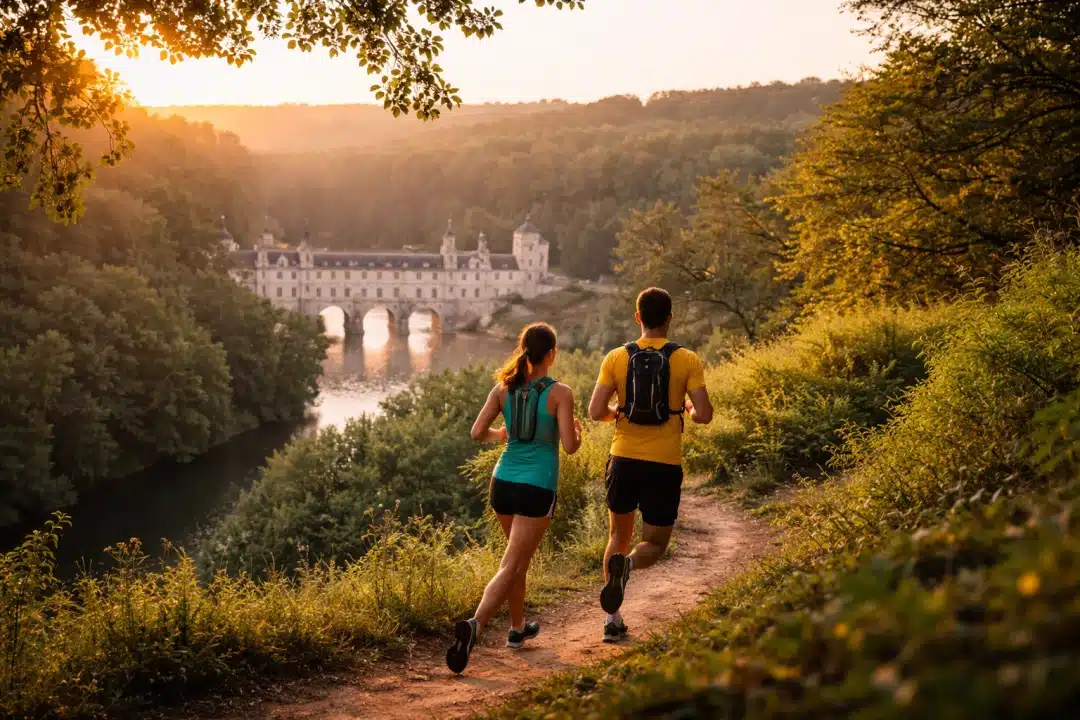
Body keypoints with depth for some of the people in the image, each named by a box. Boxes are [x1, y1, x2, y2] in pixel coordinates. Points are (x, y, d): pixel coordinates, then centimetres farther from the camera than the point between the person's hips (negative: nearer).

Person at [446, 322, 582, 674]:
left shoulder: (504, 388, 2)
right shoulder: (560, 393, -9)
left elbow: (477, 432, -2)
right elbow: (570, 446, -12)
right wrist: (577, 431, 11)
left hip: (503, 482, 5)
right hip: (537, 489, -5)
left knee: (519, 557, 26)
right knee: (510, 569, -5)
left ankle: (518, 627, 37)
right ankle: (474, 625, -27)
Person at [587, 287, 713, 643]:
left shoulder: (617, 358, 0)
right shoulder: (686, 360, -4)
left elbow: (596, 412, -6)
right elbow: (704, 415, -9)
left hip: (624, 460, 2)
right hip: (665, 465, -2)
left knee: (619, 536, 20)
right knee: (654, 544, 12)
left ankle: (613, 620, 15)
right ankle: (626, 564, -24)